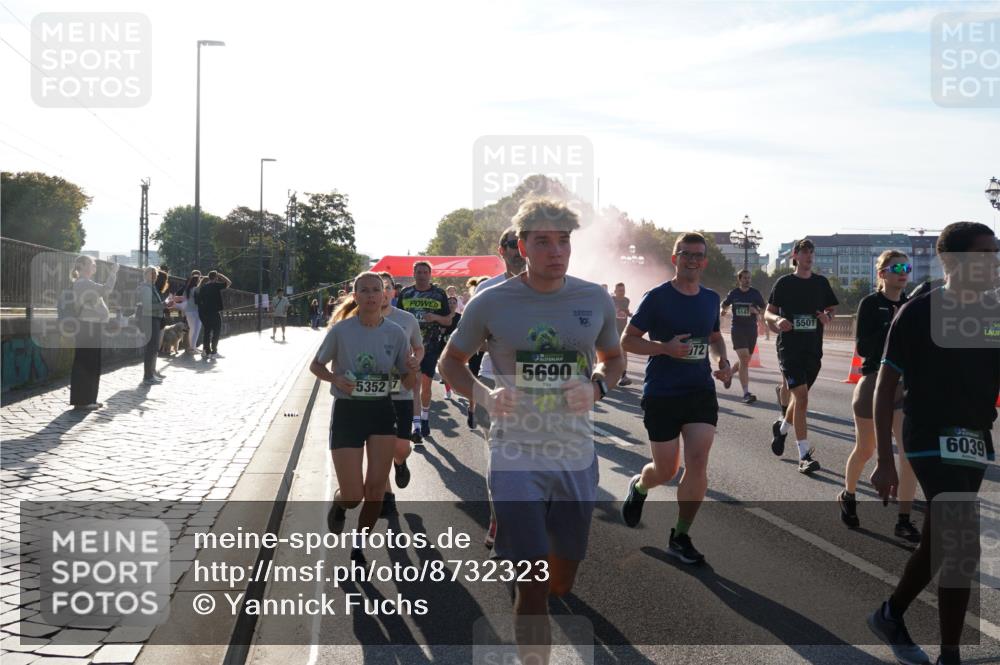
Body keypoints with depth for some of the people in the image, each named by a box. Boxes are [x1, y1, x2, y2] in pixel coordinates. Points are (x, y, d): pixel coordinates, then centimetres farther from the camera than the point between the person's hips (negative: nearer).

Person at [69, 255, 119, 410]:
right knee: (85, 364, -7)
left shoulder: (86, 283, 20)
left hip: (92, 326, 11)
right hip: (88, 326, -11)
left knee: (92, 364, 14)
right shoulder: (82, 283, -14)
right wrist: (113, 272, -20)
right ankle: (81, 401, -4)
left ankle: (88, 399, 20)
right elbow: (106, 290, -27)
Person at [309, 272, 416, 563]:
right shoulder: (341, 329, -10)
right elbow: (316, 365, 2)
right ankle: (338, 502, 35)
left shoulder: (395, 333, -4)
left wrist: (411, 374, -21)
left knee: (376, 487, 0)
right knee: (353, 496, -3)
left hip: (381, 411, 2)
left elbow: (407, 381, 3)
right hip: (347, 410, -2)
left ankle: (360, 542, 24)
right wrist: (336, 378, -19)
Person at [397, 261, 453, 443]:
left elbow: (449, 321, 7)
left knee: (426, 385, 9)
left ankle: (424, 418, 31)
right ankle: (416, 426, -15)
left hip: (431, 346, 1)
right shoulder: (405, 293, 7)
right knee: (414, 384, -10)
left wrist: (436, 317, -13)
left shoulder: (439, 294, 4)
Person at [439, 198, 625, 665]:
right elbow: (451, 362, 7)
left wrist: (596, 387, -5)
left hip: (577, 456, 3)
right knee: (532, 583, -6)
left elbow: (613, 359, 17)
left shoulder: (596, 300, 1)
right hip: (515, 457, -3)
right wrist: (483, 395, -12)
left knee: (562, 582, 16)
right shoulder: (490, 303, -6)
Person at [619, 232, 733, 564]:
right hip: (661, 395, -3)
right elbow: (627, 340, -6)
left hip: (701, 391, 4)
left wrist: (722, 360, 5)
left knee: (697, 465, -9)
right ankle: (639, 486, 42)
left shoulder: (711, 298, 8)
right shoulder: (657, 297, -8)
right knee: (666, 470, 5)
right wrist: (665, 347, -20)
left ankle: (680, 537, 8)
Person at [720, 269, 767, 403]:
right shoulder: (733, 294, 3)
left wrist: (756, 311, -14)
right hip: (737, 329, -3)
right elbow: (724, 305, 20)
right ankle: (746, 393, -19)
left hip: (751, 329, 3)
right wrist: (724, 311, 0)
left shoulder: (755, 293, 2)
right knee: (744, 359, -16)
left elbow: (764, 311, 5)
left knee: (745, 360, 13)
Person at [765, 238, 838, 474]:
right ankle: (805, 455, -13)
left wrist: (827, 317, -5)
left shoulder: (821, 282, 9)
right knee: (801, 397, -14)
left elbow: (831, 310, 18)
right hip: (789, 347, -4)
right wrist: (777, 320, -18)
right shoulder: (784, 283, 1)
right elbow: (768, 313, 4)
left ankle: (782, 428, 44)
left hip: (813, 349, 4)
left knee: (799, 397, 13)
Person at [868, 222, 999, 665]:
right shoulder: (918, 313, -11)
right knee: (963, 548, -12)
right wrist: (884, 461, -11)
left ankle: (890, 616, 40)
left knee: (937, 544, 18)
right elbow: (885, 388, -8)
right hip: (932, 441, -6)